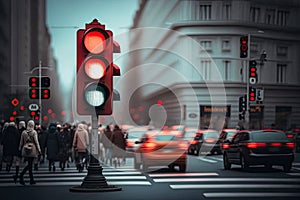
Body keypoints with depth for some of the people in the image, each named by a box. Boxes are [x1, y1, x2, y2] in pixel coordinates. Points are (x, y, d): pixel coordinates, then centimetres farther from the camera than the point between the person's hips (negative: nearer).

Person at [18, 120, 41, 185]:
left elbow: (21, 142, 9)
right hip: (32, 150, -4)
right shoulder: (34, 132, -7)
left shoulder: (24, 132, 4)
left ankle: (32, 180, 9)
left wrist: (20, 149, 19)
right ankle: (21, 176, -11)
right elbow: (36, 142, -6)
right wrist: (39, 150, 0)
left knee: (30, 164, 12)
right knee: (29, 165, 0)